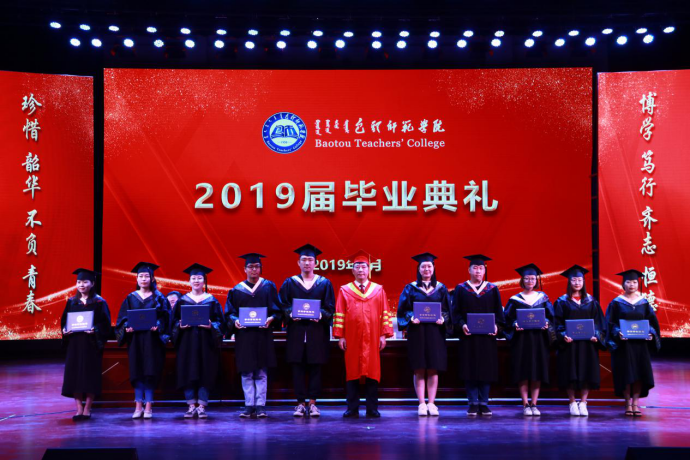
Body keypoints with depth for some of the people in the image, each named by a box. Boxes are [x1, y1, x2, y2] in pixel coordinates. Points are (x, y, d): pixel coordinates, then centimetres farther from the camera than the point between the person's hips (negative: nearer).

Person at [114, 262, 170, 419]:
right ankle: (138, 406, 7)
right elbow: (123, 318, 7)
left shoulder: (158, 298, 4)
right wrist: (127, 327, -12)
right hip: (135, 340, 2)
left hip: (152, 340, -2)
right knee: (137, 372, 2)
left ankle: (148, 406, 3)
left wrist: (158, 326, -20)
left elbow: (165, 318, -1)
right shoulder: (131, 298, 10)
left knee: (150, 372, -3)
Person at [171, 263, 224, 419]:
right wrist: (180, 326, -12)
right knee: (188, 373, -1)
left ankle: (201, 406, 3)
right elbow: (174, 320, 8)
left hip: (206, 342, -1)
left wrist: (211, 326, -17)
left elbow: (219, 321, 2)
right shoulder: (182, 301, 9)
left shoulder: (212, 301, 5)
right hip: (187, 342, 1)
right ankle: (191, 406, 7)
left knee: (205, 373, -3)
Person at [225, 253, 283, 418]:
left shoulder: (269, 287, 8)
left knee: (261, 373, -1)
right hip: (244, 335, 1)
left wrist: (271, 319, -16)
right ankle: (249, 405, 7)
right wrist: (235, 321, -14)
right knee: (246, 373, 2)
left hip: (263, 335, -1)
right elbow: (229, 313, 6)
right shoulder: (237, 290, 9)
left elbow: (277, 310, 4)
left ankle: (260, 405, 2)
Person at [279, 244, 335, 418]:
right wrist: (290, 314, -14)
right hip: (296, 330, 0)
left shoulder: (324, 283, 9)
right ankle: (301, 403, 6)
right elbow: (283, 306, 6)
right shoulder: (290, 283, 9)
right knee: (297, 367, -1)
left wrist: (321, 315, -15)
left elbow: (330, 307, 5)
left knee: (315, 367, 0)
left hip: (317, 330, 0)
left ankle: (312, 403, 7)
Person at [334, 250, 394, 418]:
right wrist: (340, 336, -3)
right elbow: (339, 314, 5)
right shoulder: (344, 290, 8)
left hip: (372, 338, 0)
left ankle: (372, 409, 6)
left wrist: (383, 335, -2)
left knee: (372, 372, 1)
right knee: (352, 372, 1)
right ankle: (352, 409, 5)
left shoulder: (378, 290, 9)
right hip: (352, 338, 0)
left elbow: (385, 314, 6)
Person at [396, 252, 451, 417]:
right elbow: (403, 309, 3)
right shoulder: (411, 288, 6)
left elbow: (447, 309, 8)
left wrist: (443, 319, -12)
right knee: (419, 370, -1)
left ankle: (431, 403, 4)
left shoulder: (441, 288, 8)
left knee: (433, 369, 0)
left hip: (435, 332, 1)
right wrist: (411, 318, -15)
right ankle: (422, 404, 1)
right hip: (417, 332, -1)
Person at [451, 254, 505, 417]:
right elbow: (456, 312, 1)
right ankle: (473, 403, 5)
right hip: (468, 336, -1)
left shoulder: (492, 289, 9)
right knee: (470, 369, -1)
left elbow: (498, 312, 7)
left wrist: (497, 326, -10)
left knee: (486, 370, 2)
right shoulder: (461, 289, 6)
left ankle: (484, 403, 9)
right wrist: (462, 325, -16)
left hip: (487, 336, 1)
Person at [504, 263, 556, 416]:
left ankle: (534, 404, 7)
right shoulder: (515, 300, 4)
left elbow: (551, 317, 9)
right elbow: (508, 319, 2)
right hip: (521, 340, -2)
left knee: (537, 373, 1)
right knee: (523, 373, -3)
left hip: (539, 340, 2)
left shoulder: (543, 298, 9)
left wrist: (547, 324, -10)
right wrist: (515, 325, -17)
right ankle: (525, 405, 3)